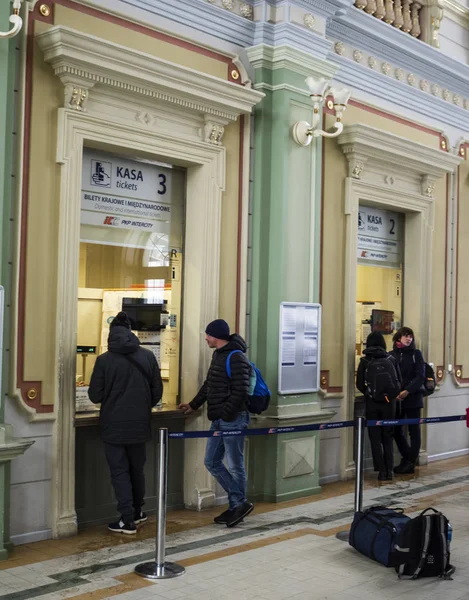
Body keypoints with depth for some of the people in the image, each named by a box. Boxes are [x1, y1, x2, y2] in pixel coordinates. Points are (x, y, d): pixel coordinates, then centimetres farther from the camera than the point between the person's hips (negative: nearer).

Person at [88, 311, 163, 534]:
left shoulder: (104, 360, -11)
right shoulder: (148, 356, -2)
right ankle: (137, 512, 32)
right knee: (137, 469, 19)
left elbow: (95, 396, -6)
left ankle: (128, 520, 3)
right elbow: (157, 391, 3)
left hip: (113, 426, -3)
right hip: (140, 425, 3)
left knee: (119, 472, 4)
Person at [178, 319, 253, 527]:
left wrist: (226, 414, -19)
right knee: (212, 462, 12)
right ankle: (238, 504, 18)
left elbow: (240, 392, -21)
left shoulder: (236, 358, -15)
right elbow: (209, 385, 24)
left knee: (235, 466, 0)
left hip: (232, 420, -10)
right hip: (218, 421, 10)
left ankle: (240, 504, 14)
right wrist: (194, 404, 23)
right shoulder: (218, 355, 14)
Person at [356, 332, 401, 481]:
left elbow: (360, 385, -3)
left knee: (375, 438, 6)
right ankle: (389, 471, 9)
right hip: (389, 402, 1)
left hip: (372, 402, -1)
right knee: (387, 437, 11)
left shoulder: (365, 361, -4)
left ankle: (382, 470, 3)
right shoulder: (391, 360, 0)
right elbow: (399, 382, 3)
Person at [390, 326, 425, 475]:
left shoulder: (416, 354, 1)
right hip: (396, 398, 2)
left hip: (413, 397, -2)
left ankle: (411, 463, 10)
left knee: (413, 430, 2)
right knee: (396, 430, 6)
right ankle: (407, 458, 25)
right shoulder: (391, 355, 5)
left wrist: (407, 391, -17)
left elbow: (421, 376, -6)